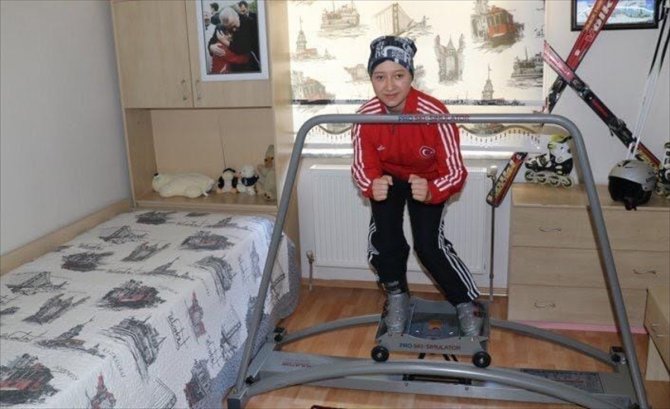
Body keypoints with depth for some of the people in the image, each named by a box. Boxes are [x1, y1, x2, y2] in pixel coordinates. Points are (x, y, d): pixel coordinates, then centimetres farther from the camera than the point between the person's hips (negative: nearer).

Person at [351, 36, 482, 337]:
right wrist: (371, 185, -43)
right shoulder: (366, 116, -29)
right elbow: (363, 166, -19)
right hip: (387, 178, 2)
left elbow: (455, 171, -32)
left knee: (429, 245, -15)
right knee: (383, 238, -16)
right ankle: (396, 296, 13)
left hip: (428, 179, -2)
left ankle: (467, 303, 8)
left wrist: (431, 191, -53)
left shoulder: (434, 113, -37)